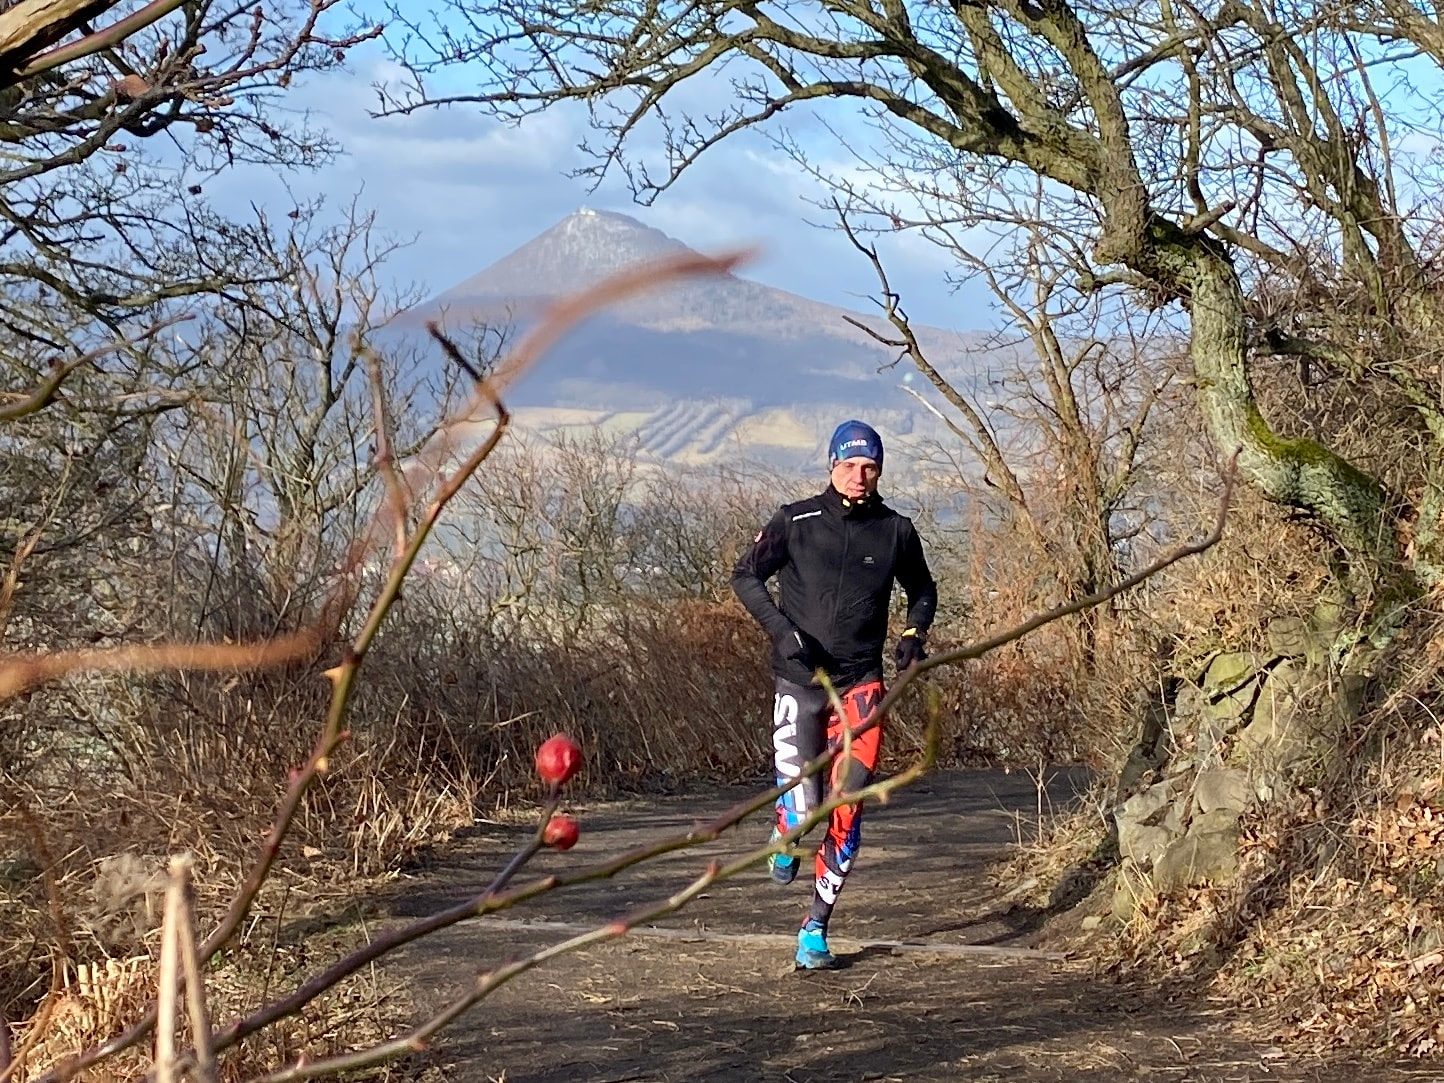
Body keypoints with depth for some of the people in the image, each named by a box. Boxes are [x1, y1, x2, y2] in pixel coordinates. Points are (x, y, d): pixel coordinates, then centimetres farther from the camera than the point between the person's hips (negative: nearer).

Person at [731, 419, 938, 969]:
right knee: (803, 810, -8)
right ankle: (786, 831, 33)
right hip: (799, 681, -1)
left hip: (860, 683, 1)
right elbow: (745, 574, 3)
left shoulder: (896, 531, 4)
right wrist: (780, 627, -12)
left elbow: (922, 589, 21)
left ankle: (816, 928, 4)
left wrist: (915, 634, 2)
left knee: (847, 810, -9)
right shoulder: (796, 522, -3)